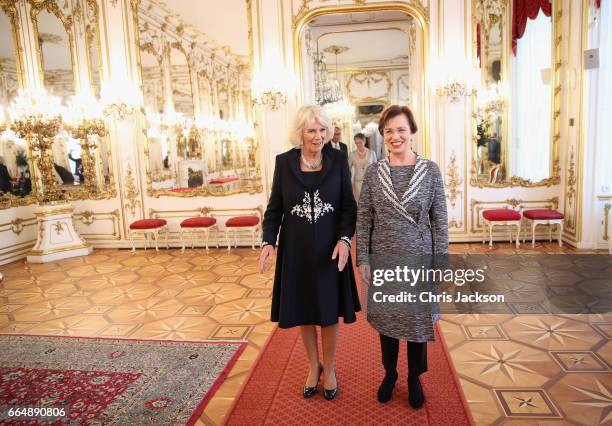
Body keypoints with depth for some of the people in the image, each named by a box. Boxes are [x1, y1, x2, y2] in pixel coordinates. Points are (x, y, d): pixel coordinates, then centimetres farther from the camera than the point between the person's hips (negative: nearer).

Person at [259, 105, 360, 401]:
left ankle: (329, 369, 34)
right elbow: (274, 207, 1)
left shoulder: (338, 160, -4)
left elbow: (349, 205, -2)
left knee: (329, 312, 11)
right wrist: (268, 241, -13)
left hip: (330, 250, -1)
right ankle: (314, 366, 37)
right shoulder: (284, 162, -2)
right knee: (303, 312, 13)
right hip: (296, 250, 1)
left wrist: (345, 239, -17)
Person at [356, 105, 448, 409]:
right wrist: (363, 260, -5)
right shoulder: (373, 172, -2)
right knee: (386, 320, 15)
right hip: (384, 260, 1)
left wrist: (440, 261, -5)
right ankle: (389, 373, 39)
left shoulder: (430, 170, -5)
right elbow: (363, 220, -1)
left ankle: (414, 378, 36)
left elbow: (439, 221, -3)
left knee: (418, 320, 13)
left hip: (419, 259, -1)